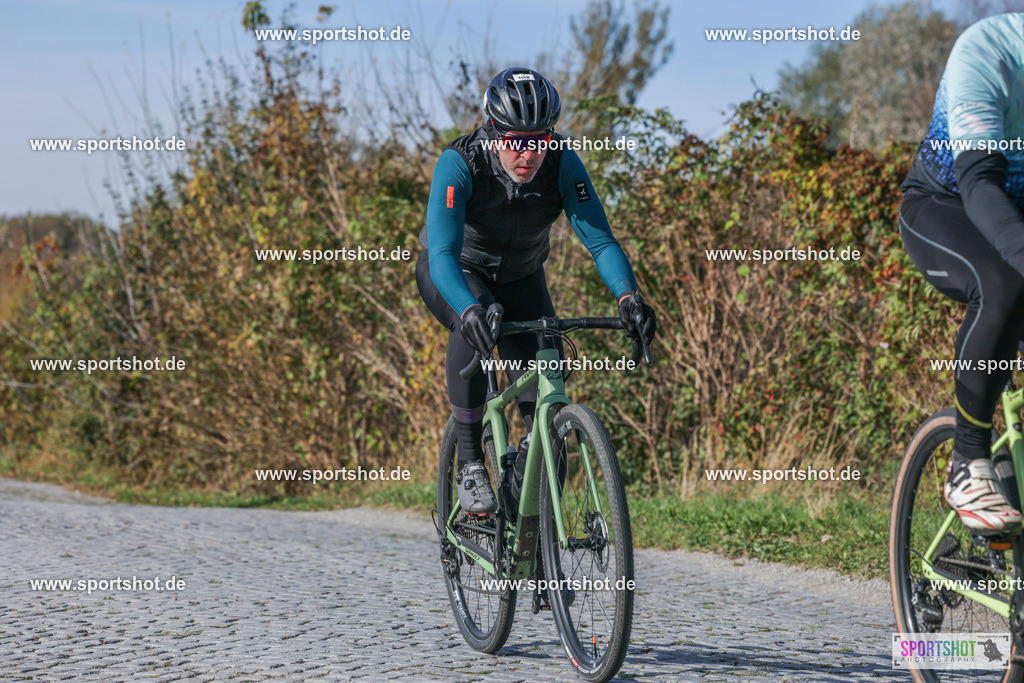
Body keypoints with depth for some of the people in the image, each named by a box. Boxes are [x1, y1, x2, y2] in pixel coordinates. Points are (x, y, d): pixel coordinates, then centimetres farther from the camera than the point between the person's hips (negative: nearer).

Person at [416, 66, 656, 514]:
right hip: (454, 274, -3)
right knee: (478, 322, -36)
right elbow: (444, 255, -43)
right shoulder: (459, 164, -34)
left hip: (520, 277, 3)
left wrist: (627, 295, -49)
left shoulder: (562, 165, -27)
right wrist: (470, 309, -62)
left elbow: (600, 239, -30)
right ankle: (470, 464, -26)